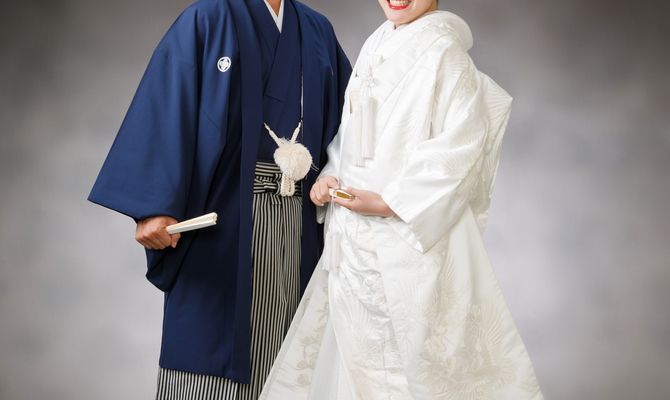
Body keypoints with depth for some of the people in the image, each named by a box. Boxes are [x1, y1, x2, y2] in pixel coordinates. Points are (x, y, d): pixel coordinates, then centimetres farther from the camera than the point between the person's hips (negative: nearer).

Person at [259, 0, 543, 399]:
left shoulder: (443, 49, -12)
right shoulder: (375, 47, 12)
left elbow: (463, 142, -19)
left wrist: (388, 201, -19)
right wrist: (329, 176, 2)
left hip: (408, 235, -7)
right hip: (354, 236, 8)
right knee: (356, 349, 14)